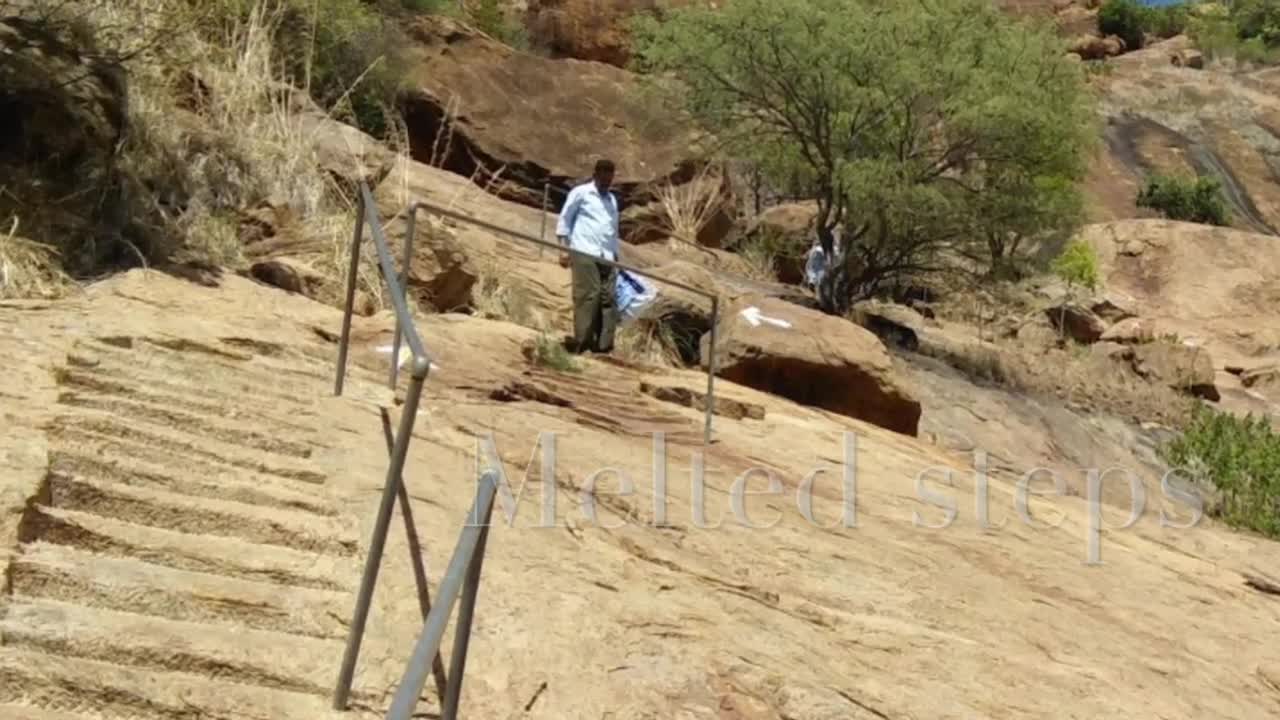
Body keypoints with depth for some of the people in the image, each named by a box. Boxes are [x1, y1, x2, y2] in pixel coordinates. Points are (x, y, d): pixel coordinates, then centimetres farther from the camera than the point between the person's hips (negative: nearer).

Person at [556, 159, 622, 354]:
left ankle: (604, 347, -2)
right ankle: (582, 344, -10)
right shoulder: (580, 193, 6)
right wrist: (564, 249, -5)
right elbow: (564, 219, 3)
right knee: (588, 296, -12)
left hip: (606, 256, 6)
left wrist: (616, 255, 17)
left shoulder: (612, 199, 24)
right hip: (584, 253, -5)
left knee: (608, 299, -3)